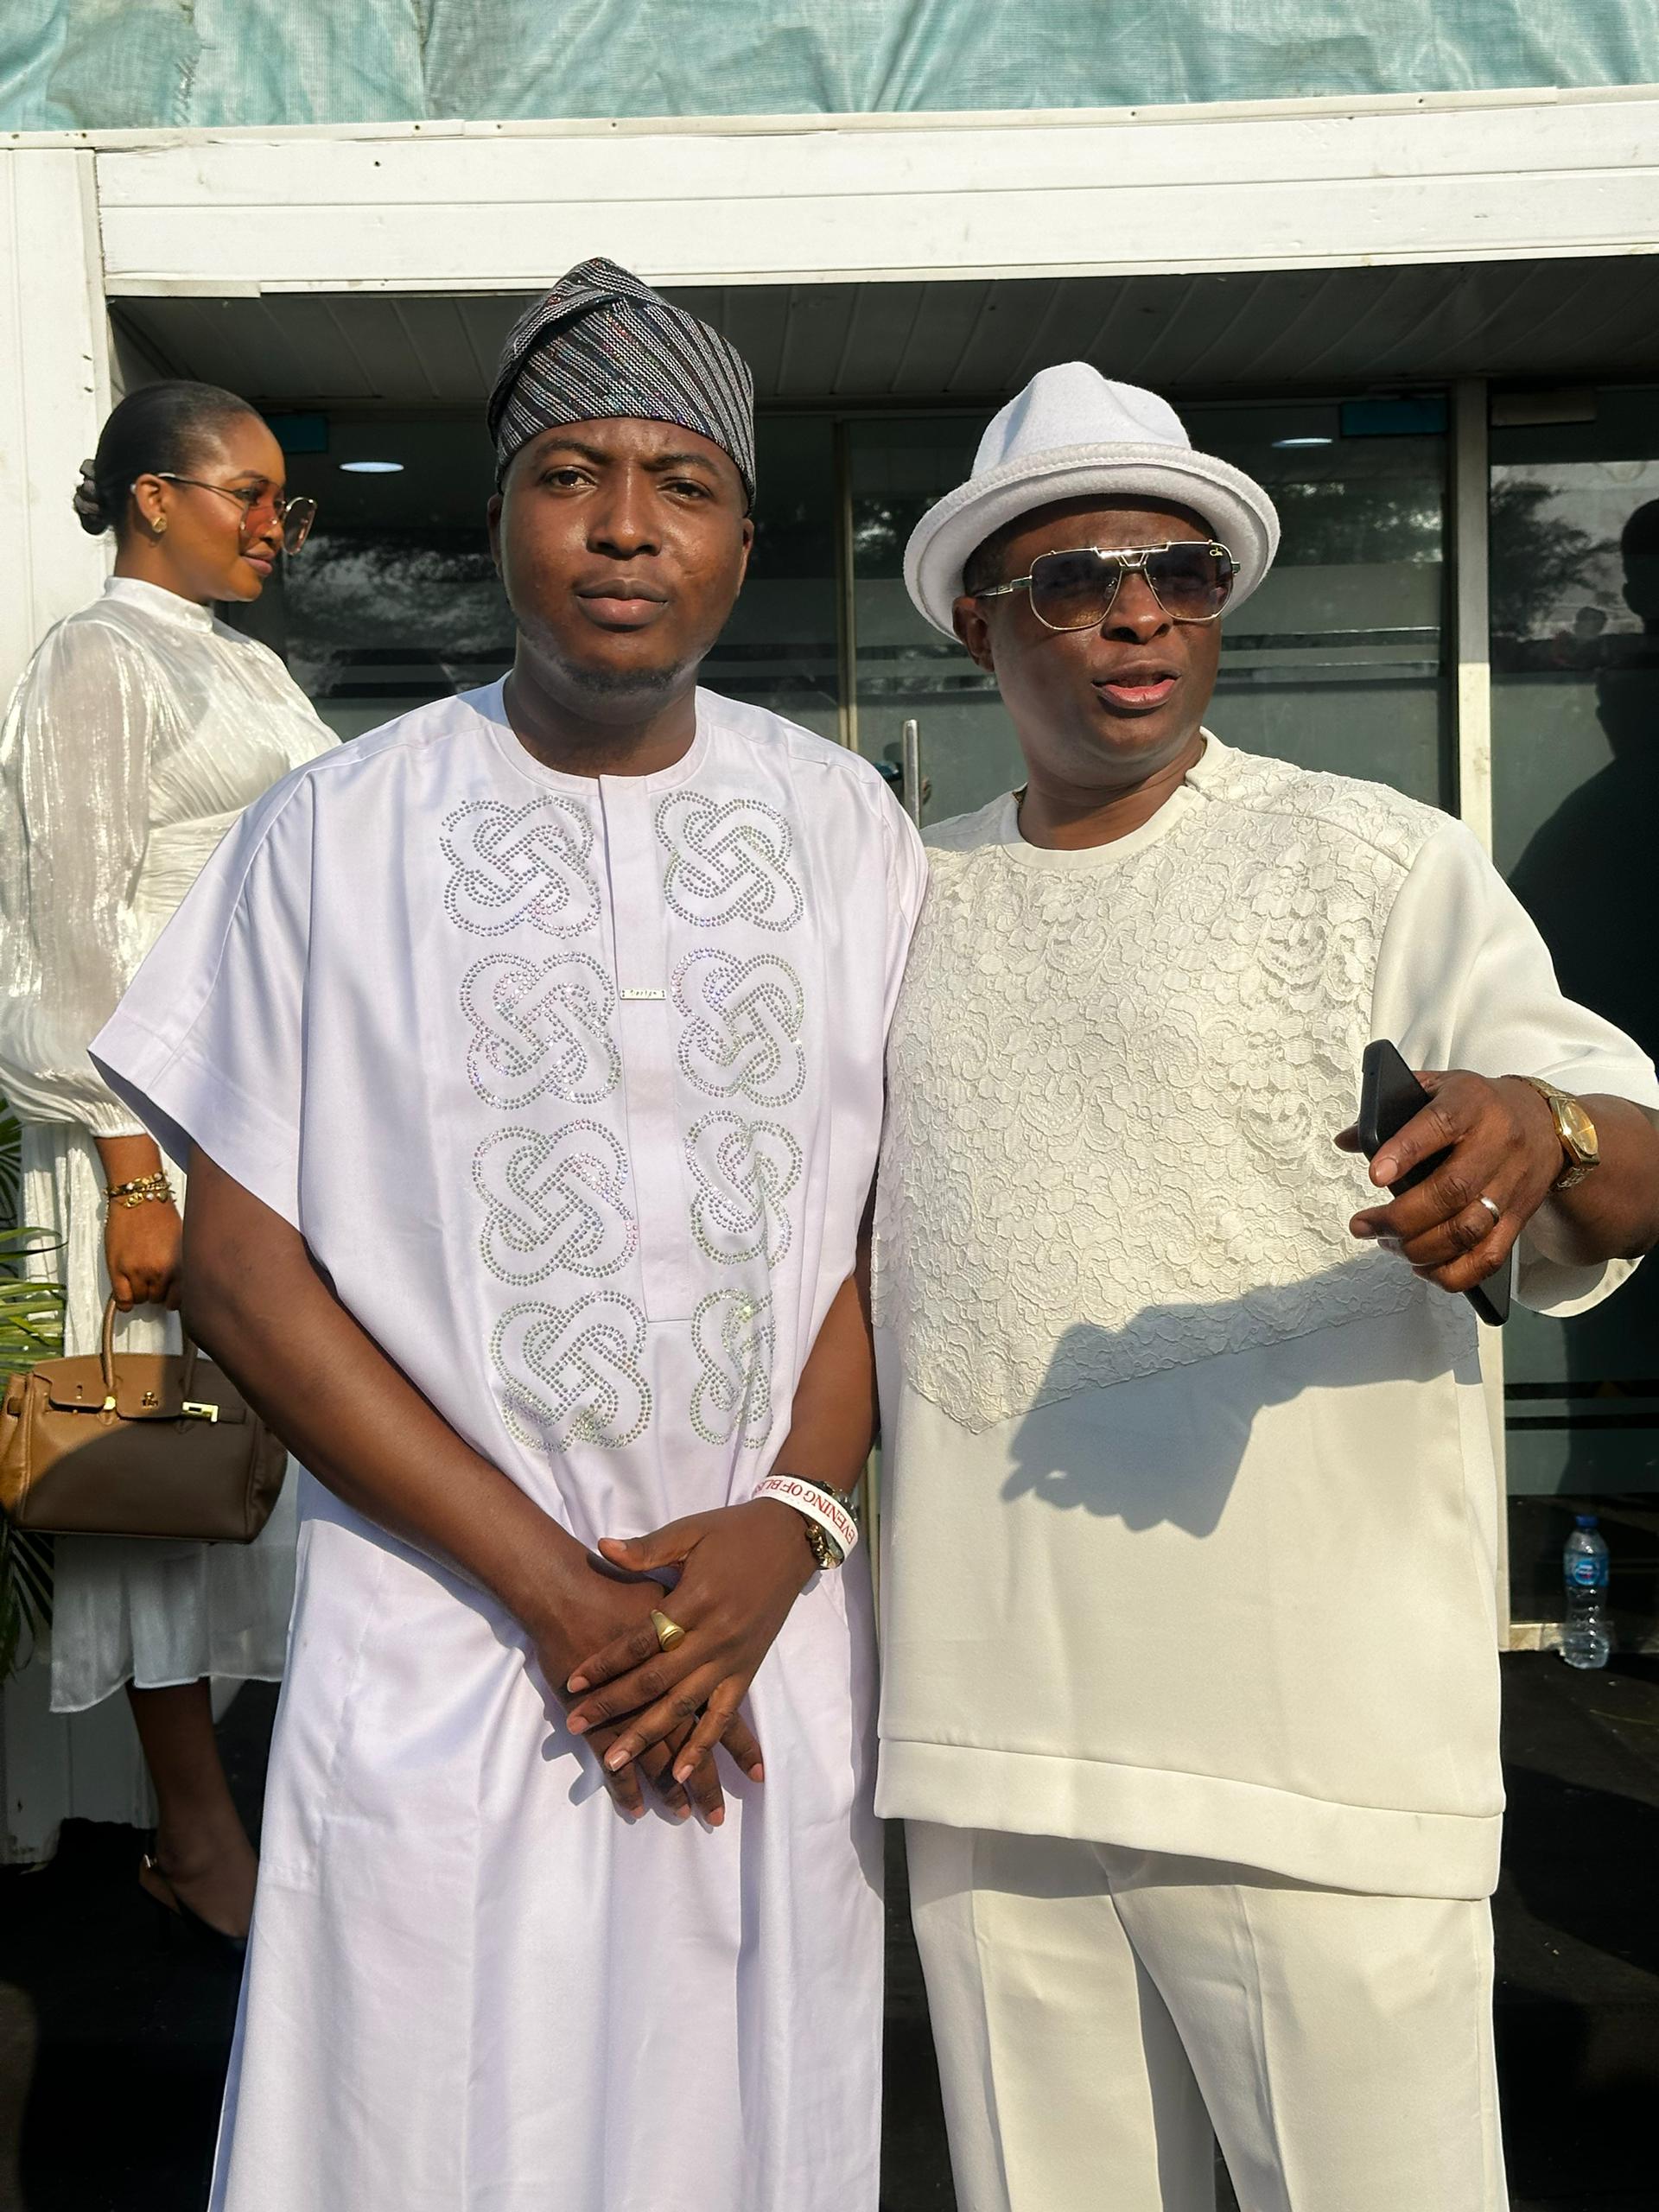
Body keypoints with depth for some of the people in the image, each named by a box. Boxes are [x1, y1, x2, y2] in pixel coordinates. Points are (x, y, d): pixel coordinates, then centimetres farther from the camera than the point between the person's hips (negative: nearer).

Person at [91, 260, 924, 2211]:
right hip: (440, 1654, -2)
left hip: (772, 1637, 2)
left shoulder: (844, 829, 6)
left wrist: (787, 1523, -11)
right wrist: (548, 1585, -10)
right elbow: (242, 1265, -4)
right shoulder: (336, 836, -1)